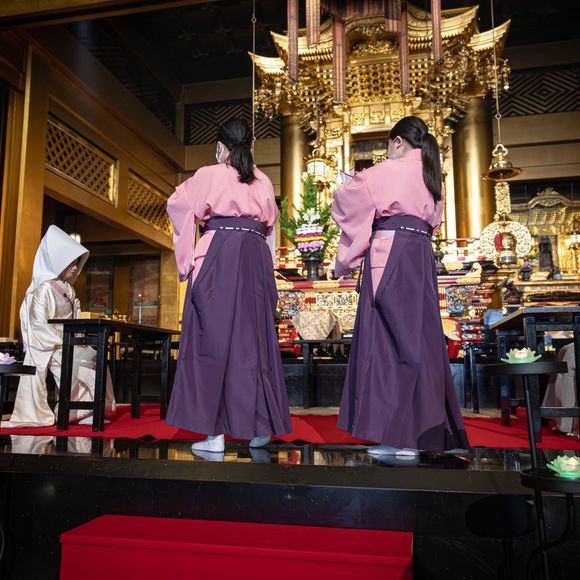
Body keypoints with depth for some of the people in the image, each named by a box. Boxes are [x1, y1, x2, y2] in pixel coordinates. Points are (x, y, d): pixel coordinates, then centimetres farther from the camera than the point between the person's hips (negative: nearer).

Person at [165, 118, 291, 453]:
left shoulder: (210, 175, 4)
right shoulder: (264, 182, 15)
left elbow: (178, 205, 12)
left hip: (217, 256, -4)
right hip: (256, 259, 4)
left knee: (213, 337, -2)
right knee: (254, 340, 7)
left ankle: (214, 433, -4)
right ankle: (260, 427, 13)